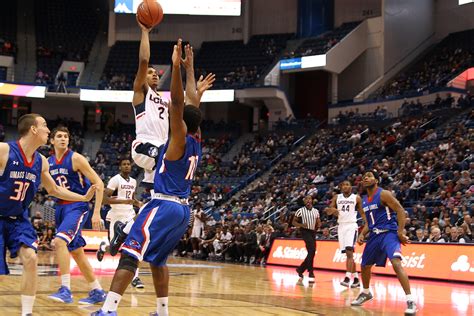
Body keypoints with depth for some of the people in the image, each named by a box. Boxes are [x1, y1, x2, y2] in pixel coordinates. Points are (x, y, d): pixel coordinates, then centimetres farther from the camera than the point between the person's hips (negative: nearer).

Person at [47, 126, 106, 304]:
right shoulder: (48, 162, 7)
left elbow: (99, 184, -11)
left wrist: (97, 213, -16)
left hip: (77, 206, -7)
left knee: (59, 241, -28)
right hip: (61, 207, 7)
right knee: (76, 252, 12)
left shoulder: (76, 158, -10)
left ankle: (65, 290, -26)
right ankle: (97, 292, 23)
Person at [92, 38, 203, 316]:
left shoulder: (180, 139, -9)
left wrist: (177, 66, -27)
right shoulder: (196, 142, 11)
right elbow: (192, 108, 21)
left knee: (130, 253, -14)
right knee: (158, 259, 21)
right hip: (183, 209, 9)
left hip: (165, 205, -9)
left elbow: (177, 103, -21)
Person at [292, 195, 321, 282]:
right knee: (312, 251, -21)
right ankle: (311, 274, -17)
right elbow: (294, 222, -1)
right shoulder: (300, 211, -4)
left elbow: (319, 222, 19)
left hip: (313, 232, 6)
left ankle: (300, 269, 29)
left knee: (311, 253, 7)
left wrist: (318, 226, 1)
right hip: (305, 231, -6)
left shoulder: (316, 211, 10)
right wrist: (301, 225, -17)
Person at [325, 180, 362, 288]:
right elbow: (328, 212, 7)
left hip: (351, 226, -4)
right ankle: (356, 279, 17)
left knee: (349, 252, -19)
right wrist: (332, 210, -16)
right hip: (341, 226, 4)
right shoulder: (337, 197, 10)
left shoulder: (356, 198, 1)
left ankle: (347, 278, -26)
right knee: (348, 253, 8)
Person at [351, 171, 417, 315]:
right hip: (375, 235, 8)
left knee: (396, 263, -28)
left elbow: (401, 211, -14)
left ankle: (410, 301, -29)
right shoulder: (364, 201, 13)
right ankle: (366, 293, 45)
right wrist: (362, 234, 5)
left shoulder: (384, 194, -10)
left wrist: (400, 232, -21)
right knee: (365, 265, 19)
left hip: (389, 233, -8)